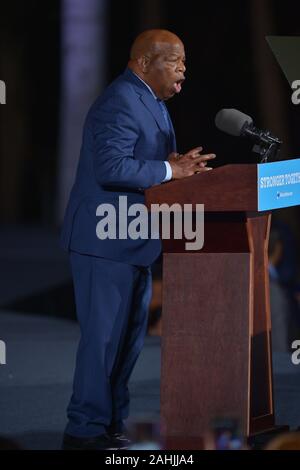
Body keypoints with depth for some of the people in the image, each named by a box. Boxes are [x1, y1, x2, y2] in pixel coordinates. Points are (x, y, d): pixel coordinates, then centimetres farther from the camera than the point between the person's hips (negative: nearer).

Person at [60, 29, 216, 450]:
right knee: (105, 336, -6)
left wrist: (179, 166, -1)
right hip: (106, 241, -11)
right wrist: (170, 171, -23)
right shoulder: (121, 104, -19)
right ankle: (85, 431, 0)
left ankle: (112, 423, 22)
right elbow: (111, 167, -28)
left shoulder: (149, 101, 15)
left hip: (130, 241, 11)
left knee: (129, 335, 14)